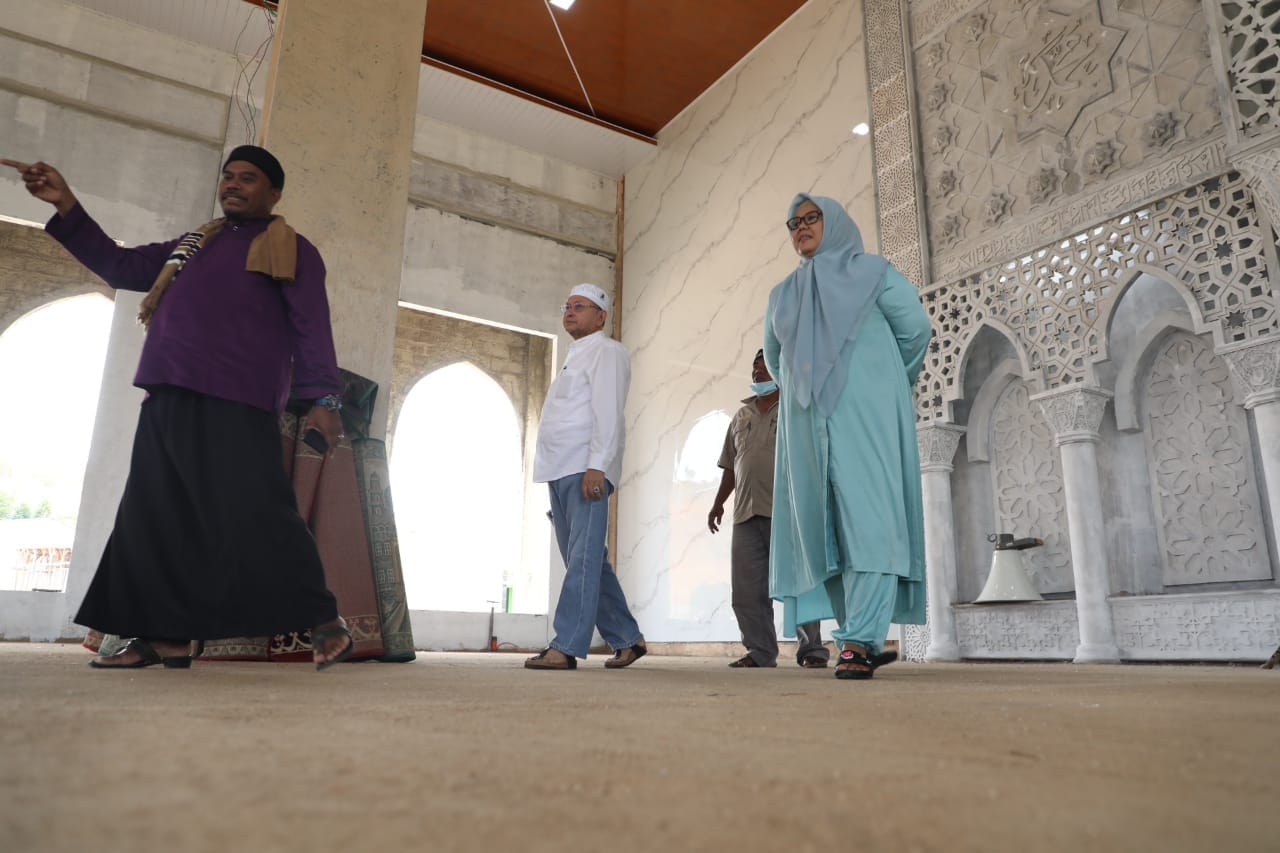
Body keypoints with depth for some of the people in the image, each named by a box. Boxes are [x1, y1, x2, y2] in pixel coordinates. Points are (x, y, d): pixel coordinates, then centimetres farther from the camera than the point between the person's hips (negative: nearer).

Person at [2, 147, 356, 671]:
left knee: (255, 515, -14)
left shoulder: (290, 250, 7)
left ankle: (325, 623, -8)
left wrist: (323, 398, -12)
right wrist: (66, 207, 19)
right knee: (154, 514, 5)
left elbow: (313, 328, -2)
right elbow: (119, 266, 29)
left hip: (236, 401, -8)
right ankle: (168, 636, 12)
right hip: (168, 398, 8)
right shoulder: (192, 244, 28)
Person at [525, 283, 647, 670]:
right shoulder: (575, 356, 27)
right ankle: (627, 639, 16)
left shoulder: (606, 351, 0)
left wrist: (596, 466, -22)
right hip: (561, 472, 10)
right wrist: (560, 476, 16)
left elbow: (608, 412, -13)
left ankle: (565, 647, -13)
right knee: (585, 561, 9)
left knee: (583, 559, -11)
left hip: (586, 470, -9)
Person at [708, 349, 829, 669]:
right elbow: (730, 465, 24)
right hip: (746, 514, 5)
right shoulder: (741, 416, 21)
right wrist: (718, 504, 19)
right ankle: (760, 651, 11)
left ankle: (812, 650, 8)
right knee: (747, 590, 3)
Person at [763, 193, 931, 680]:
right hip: (805, 423, 2)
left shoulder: (870, 272, 14)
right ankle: (867, 641, -6)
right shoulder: (782, 294, 19)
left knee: (867, 517, -7)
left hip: (864, 414, -2)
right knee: (822, 524, -6)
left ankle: (859, 641, -8)